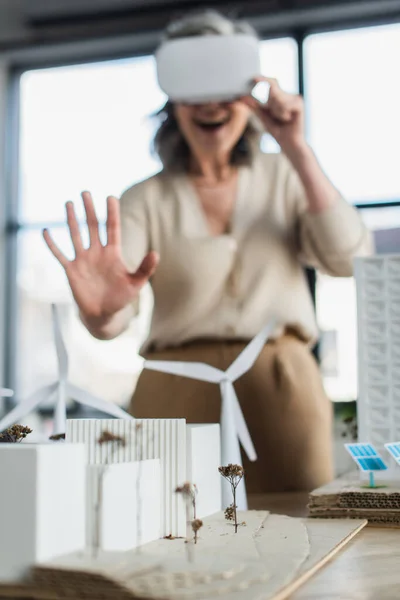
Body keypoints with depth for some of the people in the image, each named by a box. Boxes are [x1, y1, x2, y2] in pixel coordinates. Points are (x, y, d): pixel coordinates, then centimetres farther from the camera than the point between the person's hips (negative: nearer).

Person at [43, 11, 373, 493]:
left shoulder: (285, 178, 7)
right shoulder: (146, 200, 1)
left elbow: (348, 260, -8)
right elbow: (115, 319, -13)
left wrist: (298, 151, -13)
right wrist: (101, 311, -37)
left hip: (282, 388, 1)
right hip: (179, 396, -1)